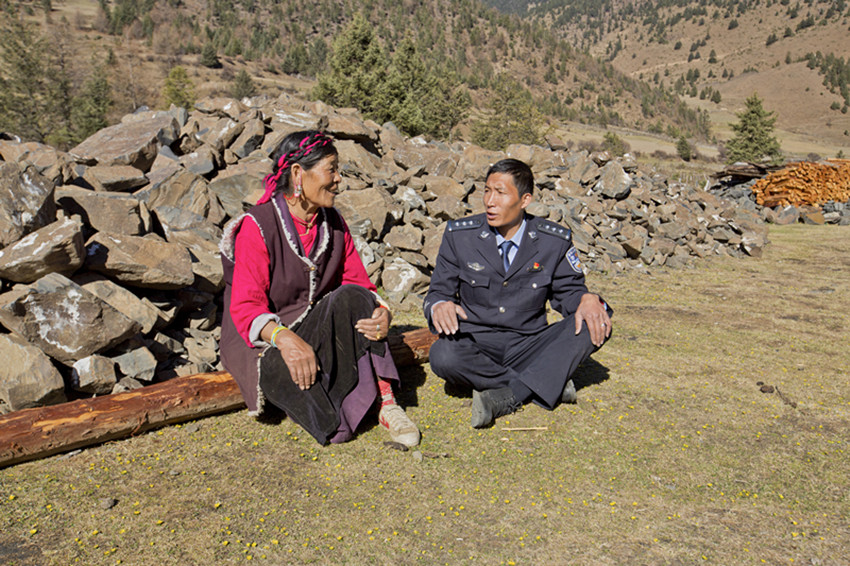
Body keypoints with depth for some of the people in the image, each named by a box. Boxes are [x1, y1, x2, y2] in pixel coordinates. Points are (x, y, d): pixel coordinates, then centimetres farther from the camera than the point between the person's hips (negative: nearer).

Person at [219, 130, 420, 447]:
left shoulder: (334, 223, 3)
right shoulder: (257, 226, -14)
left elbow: (359, 284, 2)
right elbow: (245, 307, -20)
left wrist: (382, 313, -22)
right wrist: (283, 337, -40)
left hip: (316, 329, 4)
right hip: (261, 340, -4)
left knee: (352, 299, -27)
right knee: (279, 367, -38)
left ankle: (385, 401, -27)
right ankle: (333, 422, -15)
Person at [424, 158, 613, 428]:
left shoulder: (554, 241, -2)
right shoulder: (459, 235, -3)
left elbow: (568, 290, 7)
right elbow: (439, 291, 0)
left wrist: (588, 299, -19)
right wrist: (439, 305, -26)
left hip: (529, 347, 1)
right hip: (476, 345, -1)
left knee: (595, 325, -22)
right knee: (443, 355, -34)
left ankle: (506, 396, -29)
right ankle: (545, 386, -20)